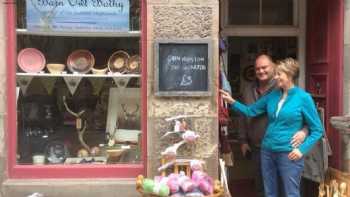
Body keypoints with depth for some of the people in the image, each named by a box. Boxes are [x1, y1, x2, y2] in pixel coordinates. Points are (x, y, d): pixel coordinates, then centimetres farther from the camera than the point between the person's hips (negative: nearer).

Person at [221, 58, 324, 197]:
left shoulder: (303, 98, -9)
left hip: (289, 154, -5)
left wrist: (302, 149, -15)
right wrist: (232, 102, -5)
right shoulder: (273, 95, 6)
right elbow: (250, 111, 9)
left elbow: (317, 130, -6)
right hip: (267, 151, 5)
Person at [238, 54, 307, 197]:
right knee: (260, 185, 17)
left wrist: (303, 130, -31)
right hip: (256, 148, 5)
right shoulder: (248, 90, 8)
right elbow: (243, 117, 15)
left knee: (280, 185, 4)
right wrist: (243, 140, 14)